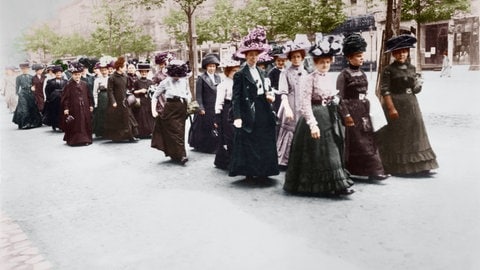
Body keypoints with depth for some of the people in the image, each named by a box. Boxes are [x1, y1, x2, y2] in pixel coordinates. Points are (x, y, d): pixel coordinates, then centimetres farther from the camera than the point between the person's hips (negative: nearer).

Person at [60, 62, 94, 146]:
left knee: (85, 123, 6)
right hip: (73, 108, -4)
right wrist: (66, 108, -11)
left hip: (84, 108, 4)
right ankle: (73, 140, 9)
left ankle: (85, 139, 14)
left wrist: (91, 105, 9)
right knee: (74, 125, 0)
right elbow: (65, 97, -6)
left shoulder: (84, 84, 6)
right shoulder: (68, 85, -5)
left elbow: (89, 96, 12)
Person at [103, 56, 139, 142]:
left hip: (124, 102, 6)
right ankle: (115, 137, 15)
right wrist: (113, 101, -19)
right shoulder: (112, 78, -11)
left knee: (127, 118, 4)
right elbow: (109, 91, -13)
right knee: (115, 121, 4)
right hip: (116, 103, -5)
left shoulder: (124, 77, 7)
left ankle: (130, 136, 7)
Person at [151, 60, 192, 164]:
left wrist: (187, 100, 1)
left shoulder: (184, 81, 8)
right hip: (171, 108, -4)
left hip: (182, 109, 4)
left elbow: (189, 93, 21)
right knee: (175, 132, -6)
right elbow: (155, 96, 5)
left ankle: (173, 154, 20)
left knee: (180, 132, 6)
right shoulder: (166, 82, 0)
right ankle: (181, 155, -3)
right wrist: (154, 110, -4)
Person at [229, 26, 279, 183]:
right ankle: (249, 174, 11)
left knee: (264, 144, 10)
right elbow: (235, 98, -10)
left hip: (263, 113, 7)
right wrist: (237, 117, -18)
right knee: (249, 145, 1)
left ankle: (262, 173, 21)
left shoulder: (260, 72, 16)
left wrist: (268, 96, 1)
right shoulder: (240, 74, -6)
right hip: (249, 114, -7)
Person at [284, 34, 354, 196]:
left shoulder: (330, 78, 12)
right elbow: (305, 103, -16)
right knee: (317, 152, -4)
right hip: (316, 116, -7)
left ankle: (336, 184, 18)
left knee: (333, 151, 10)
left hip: (330, 118, 7)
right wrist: (313, 124, -21)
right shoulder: (310, 79, -10)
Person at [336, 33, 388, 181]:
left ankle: (372, 170, 14)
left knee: (368, 139, 7)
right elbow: (340, 97, -13)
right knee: (353, 140, -1)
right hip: (351, 111, -7)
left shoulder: (362, 73, 12)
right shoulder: (344, 75, -10)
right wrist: (346, 115, -17)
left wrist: (366, 110, 15)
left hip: (363, 112, 7)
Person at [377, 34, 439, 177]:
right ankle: (398, 167, 13)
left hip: (411, 105, 6)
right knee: (398, 135, 2)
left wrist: (418, 85, -7)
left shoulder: (411, 68, 9)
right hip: (396, 104, -6)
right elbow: (384, 90, -13)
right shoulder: (389, 70, -8)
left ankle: (419, 166, 17)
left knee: (415, 133, 8)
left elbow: (415, 90, 15)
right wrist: (391, 108, -19)